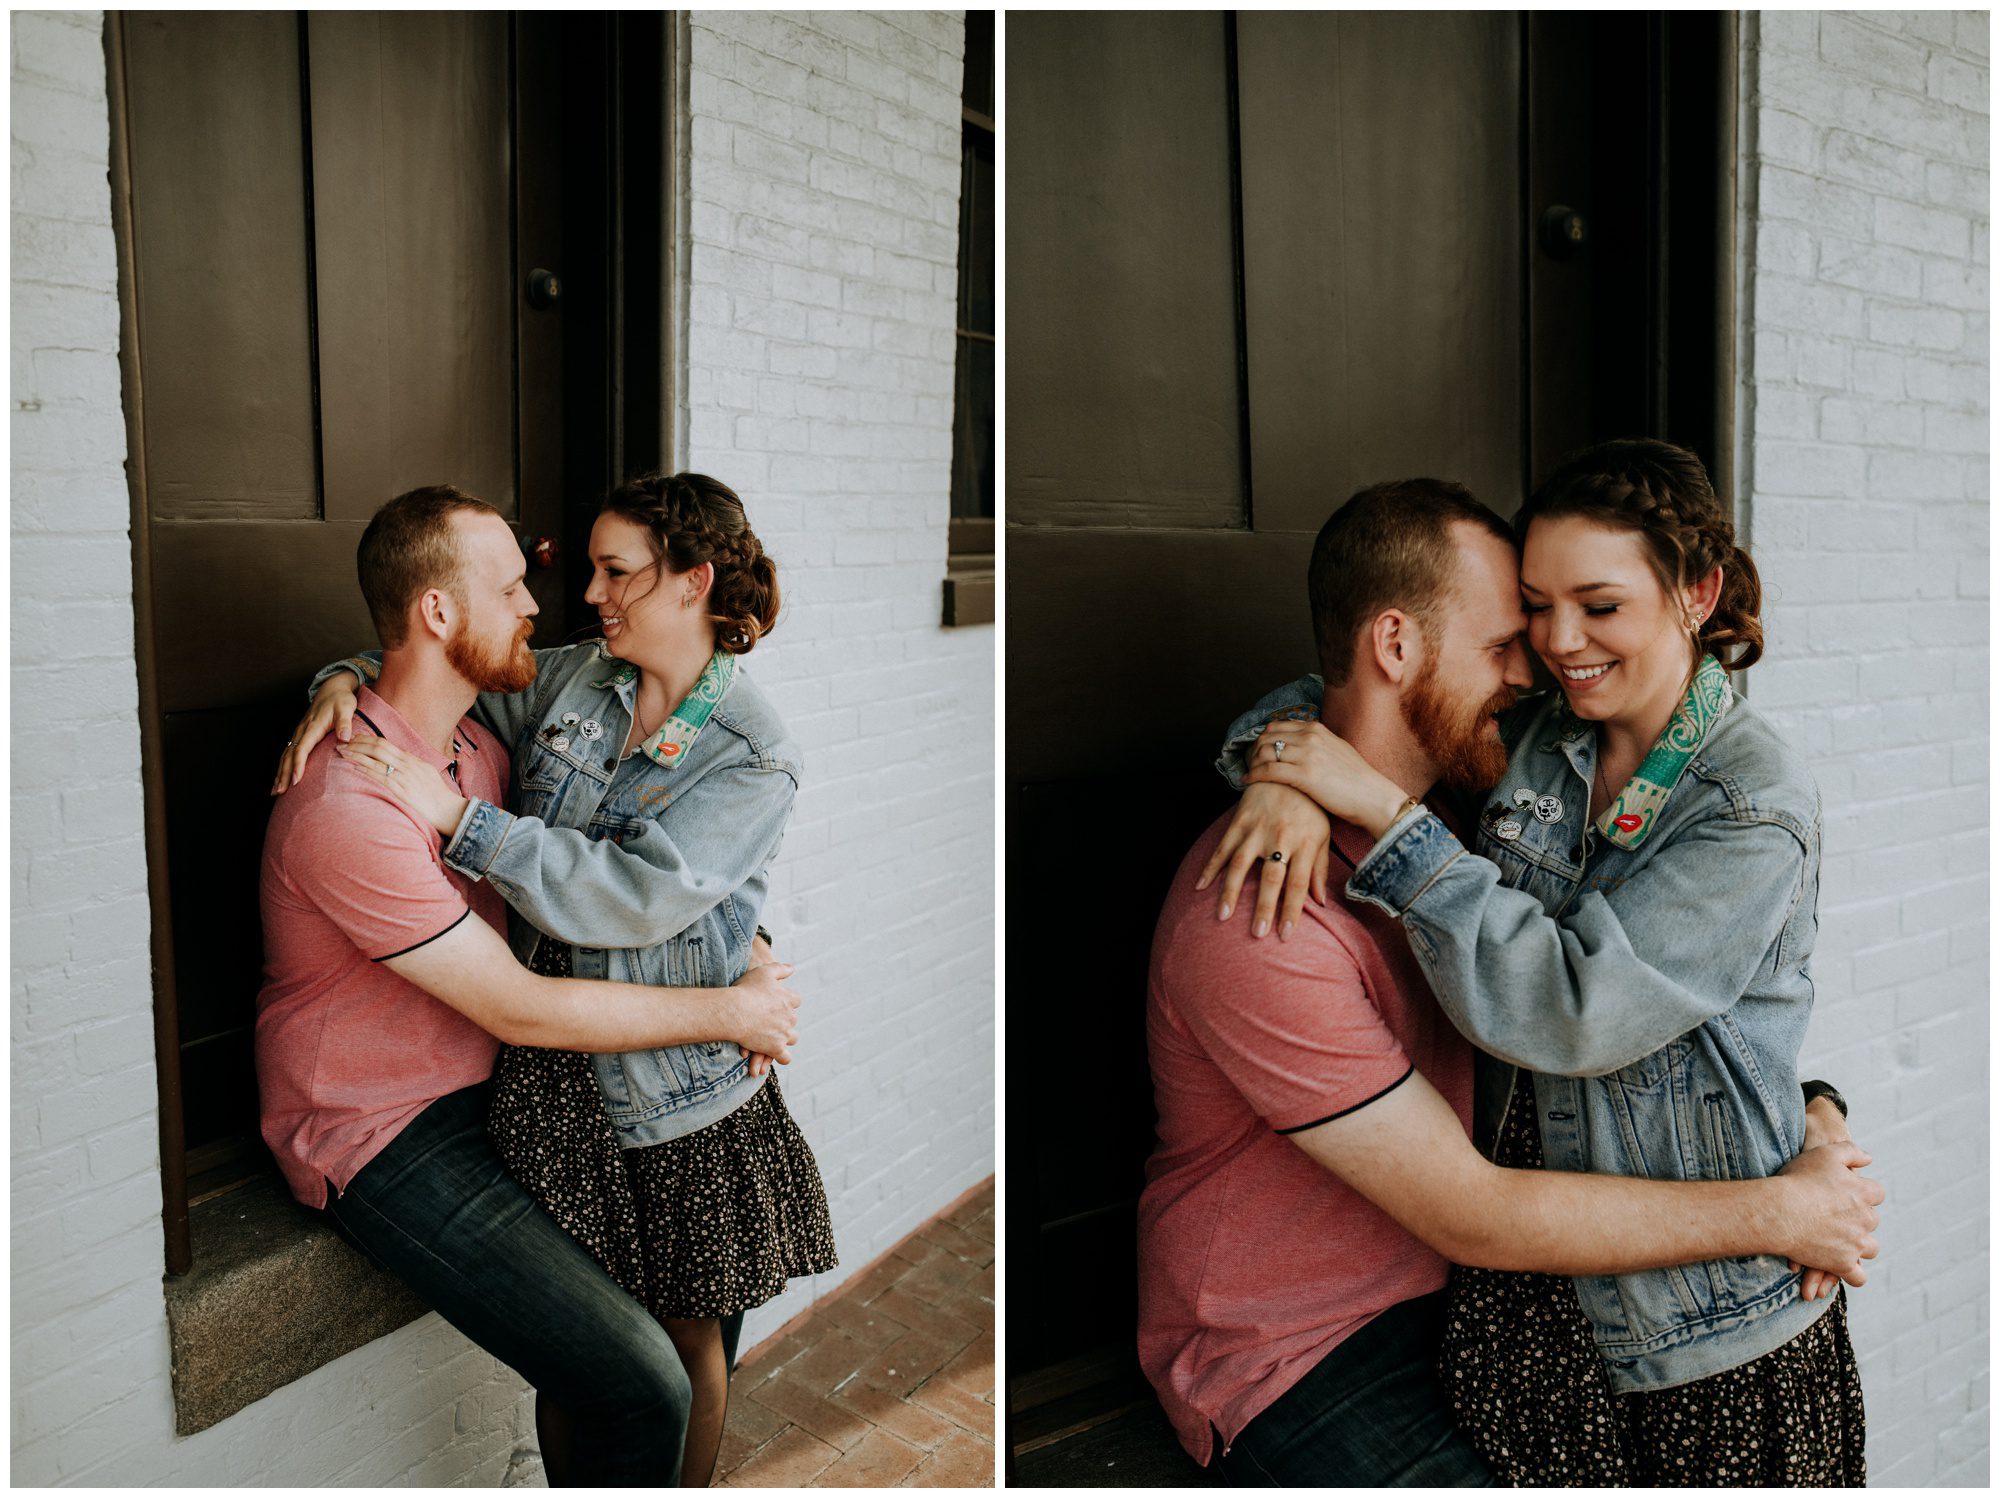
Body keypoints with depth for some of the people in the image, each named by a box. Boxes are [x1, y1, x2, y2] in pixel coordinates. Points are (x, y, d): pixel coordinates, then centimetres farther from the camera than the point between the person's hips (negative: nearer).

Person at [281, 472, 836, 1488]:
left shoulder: (756, 760, -14)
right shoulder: (569, 683, 2)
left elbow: (636, 897, -26)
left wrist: (457, 816, -28)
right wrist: (348, 681, -5)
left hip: (675, 1093, -4)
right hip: (551, 1070, 4)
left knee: (683, 1338, 14)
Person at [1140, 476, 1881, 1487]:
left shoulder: (1431, 817, 3)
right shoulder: (1260, 920, -28)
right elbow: (1474, 1215, -25)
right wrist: (1780, 1215, -17)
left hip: (1437, 1289, 8)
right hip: (1292, 1359, -8)